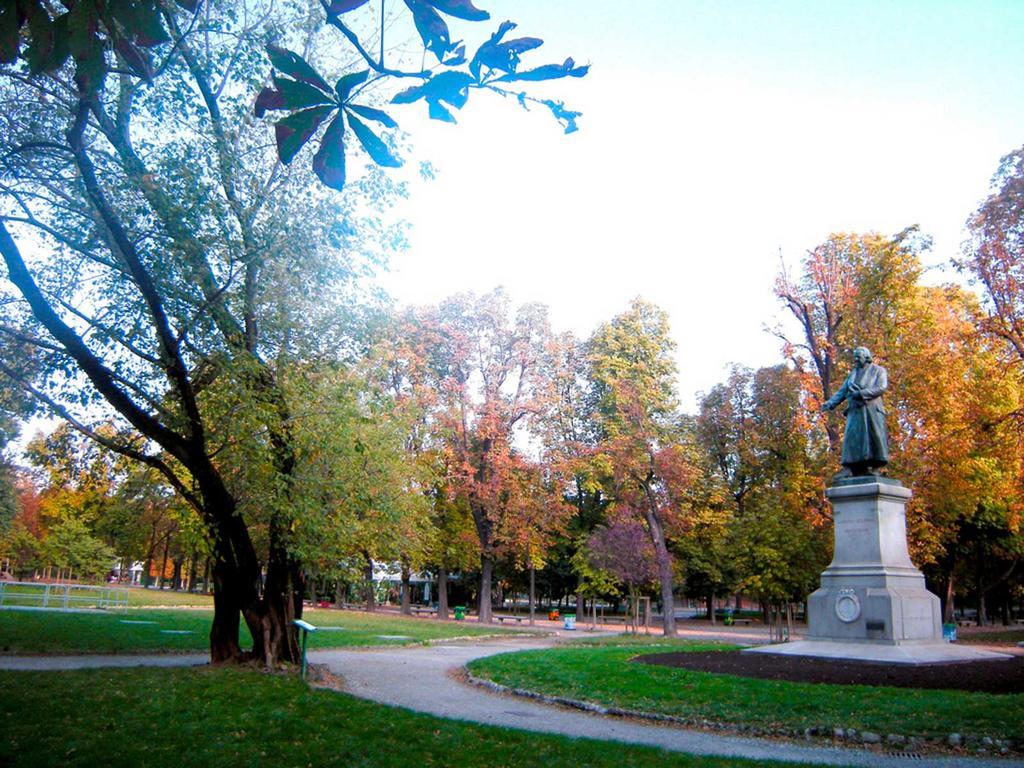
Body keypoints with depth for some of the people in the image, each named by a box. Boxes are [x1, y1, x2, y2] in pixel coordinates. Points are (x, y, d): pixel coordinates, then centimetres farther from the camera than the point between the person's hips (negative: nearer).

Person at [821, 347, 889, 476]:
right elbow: (842, 392, 16)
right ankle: (849, 468, -13)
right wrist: (830, 403, 1)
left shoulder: (878, 371, 10)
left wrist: (862, 394, -17)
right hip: (855, 411, 4)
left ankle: (875, 468, -6)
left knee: (874, 436, -8)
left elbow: (882, 387, -7)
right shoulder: (852, 374, 23)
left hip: (871, 409, -4)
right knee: (852, 438, -7)